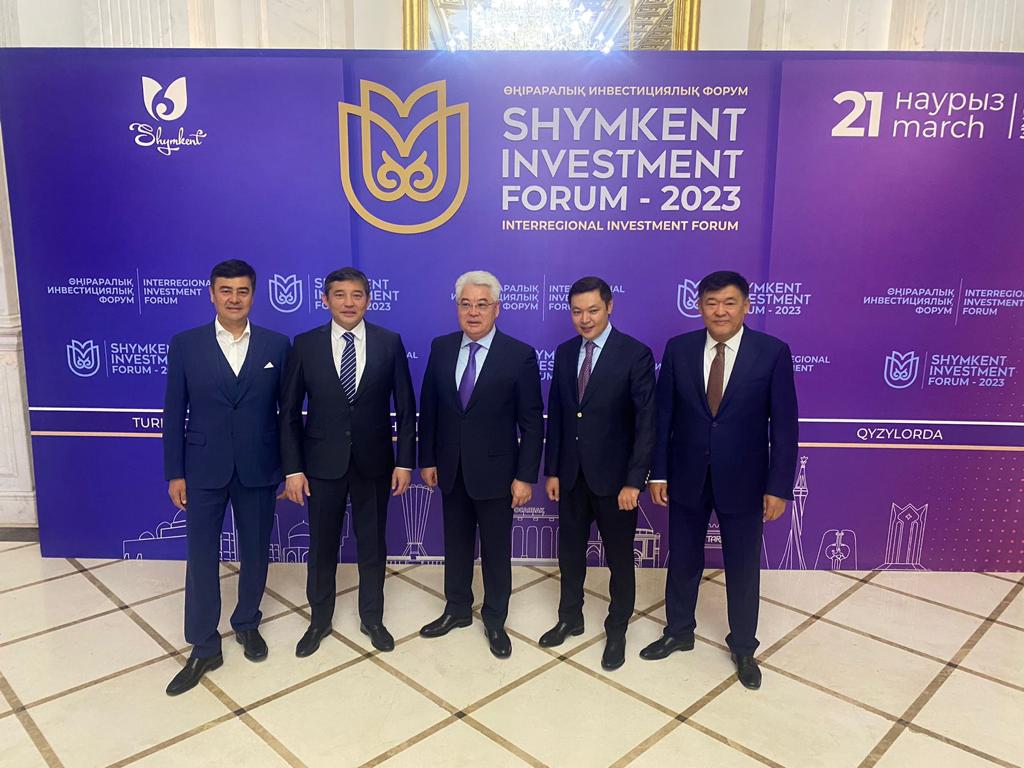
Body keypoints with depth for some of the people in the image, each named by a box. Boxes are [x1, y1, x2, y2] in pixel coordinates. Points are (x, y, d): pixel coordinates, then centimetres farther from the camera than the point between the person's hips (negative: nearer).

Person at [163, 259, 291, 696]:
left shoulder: (277, 345, -1)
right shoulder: (185, 345, -1)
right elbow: (174, 413, 0)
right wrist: (174, 473, -2)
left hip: (259, 468, 1)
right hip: (204, 469, 0)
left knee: (256, 552, 13)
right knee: (202, 558, 6)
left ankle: (247, 623, 37)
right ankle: (204, 648, 21)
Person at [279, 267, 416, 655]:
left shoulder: (390, 343, -4)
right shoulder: (305, 344, -4)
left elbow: (406, 408, -1)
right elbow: (290, 412, -2)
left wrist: (405, 461, -5)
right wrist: (292, 468, -6)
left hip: (374, 462, 0)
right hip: (323, 462, 0)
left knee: (372, 544, 14)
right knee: (322, 545, 13)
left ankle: (372, 618, 34)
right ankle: (319, 620, 34)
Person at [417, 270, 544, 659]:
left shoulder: (520, 355, -11)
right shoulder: (441, 348, 1)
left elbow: (532, 422, -9)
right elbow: (429, 408, 7)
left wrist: (525, 476, -12)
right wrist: (427, 459, 5)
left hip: (495, 471, -3)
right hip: (451, 470, 4)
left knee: (496, 550, 11)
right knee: (456, 543, 18)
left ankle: (495, 620, 30)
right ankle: (457, 609, 38)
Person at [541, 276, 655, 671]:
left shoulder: (636, 354, -12)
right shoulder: (564, 353, 4)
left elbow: (646, 423, -14)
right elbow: (555, 415, 7)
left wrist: (634, 481, -17)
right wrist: (552, 470, 5)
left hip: (613, 477, -5)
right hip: (571, 475, 5)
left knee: (619, 556, 12)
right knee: (570, 550, 18)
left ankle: (617, 630, 31)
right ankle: (570, 618, 39)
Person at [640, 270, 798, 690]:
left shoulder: (773, 352, -9)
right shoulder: (678, 348, -4)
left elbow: (784, 425, -7)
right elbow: (663, 415, 0)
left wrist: (778, 487, -9)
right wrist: (658, 472, -1)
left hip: (743, 481, -1)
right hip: (687, 477, 2)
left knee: (743, 567, 14)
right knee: (682, 561, 17)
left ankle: (743, 647, 35)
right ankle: (678, 632, 39)